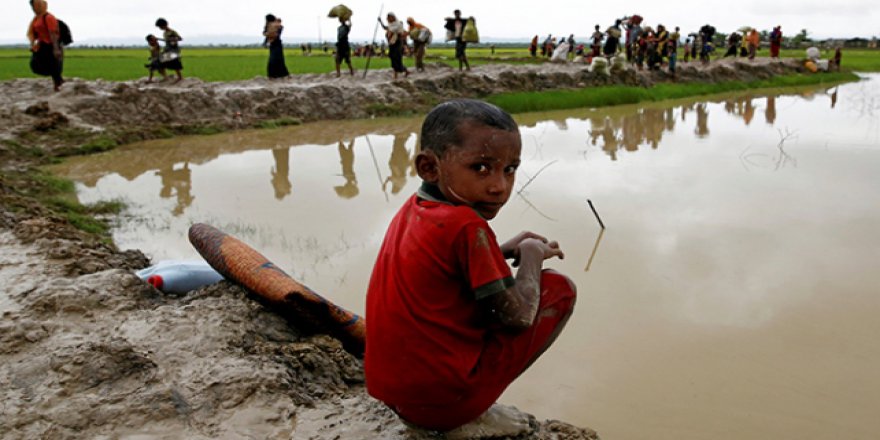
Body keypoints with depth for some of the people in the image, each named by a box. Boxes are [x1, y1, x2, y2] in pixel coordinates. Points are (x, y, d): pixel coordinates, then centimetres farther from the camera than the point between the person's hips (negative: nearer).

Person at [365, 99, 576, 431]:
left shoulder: (412, 209, 2)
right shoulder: (467, 226, -23)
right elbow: (518, 317, -18)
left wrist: (503, 251, 9)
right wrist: (531, 255, -2)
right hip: (445, 401, -8)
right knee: (560, 288, -1)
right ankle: (478, 394, 5)